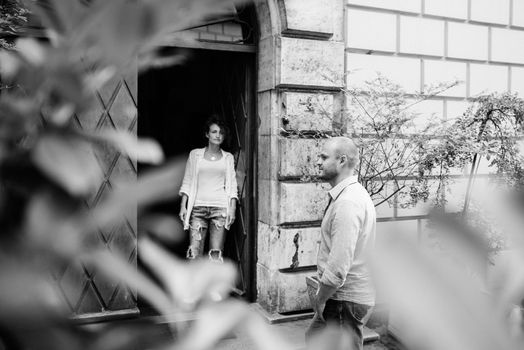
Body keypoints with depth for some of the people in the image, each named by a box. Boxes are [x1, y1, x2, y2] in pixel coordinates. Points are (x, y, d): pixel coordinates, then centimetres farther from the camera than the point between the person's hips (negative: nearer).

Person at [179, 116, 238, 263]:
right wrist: (183, 206, 1)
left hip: (220, 207, 0)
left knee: (216, 253, -4)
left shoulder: (228, 158, 12)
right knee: (194, 251, -8)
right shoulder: (195, 154, 10)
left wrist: (232, 209, 0)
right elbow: (187, 182, 9)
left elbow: (232, 186, 10)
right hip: (198, 207, 0)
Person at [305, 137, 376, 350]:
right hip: (338, 295, 10)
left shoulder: (348, 202, -24)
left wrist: (320, 299, -15)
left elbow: (338, 267, -29)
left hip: (346, 300, -10)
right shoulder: (349, 194, 9)